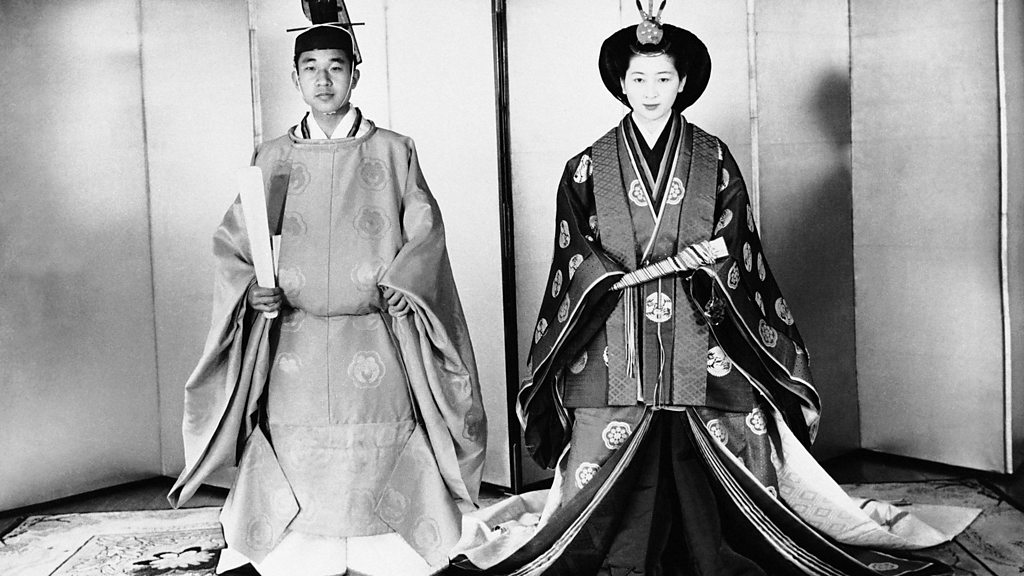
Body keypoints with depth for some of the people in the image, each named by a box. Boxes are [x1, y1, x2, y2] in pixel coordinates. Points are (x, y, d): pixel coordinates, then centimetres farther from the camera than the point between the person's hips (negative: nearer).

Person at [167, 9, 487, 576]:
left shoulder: (393, 151, 7)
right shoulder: (271, 160, 11)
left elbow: (425, 233, 3)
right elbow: (231, 242, 10)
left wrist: (401, 283, -13)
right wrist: (249, 288, -8)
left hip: (373, 335, -1)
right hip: (293, 339, 2)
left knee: (378, 463, -3)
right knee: (293, 460, -1)